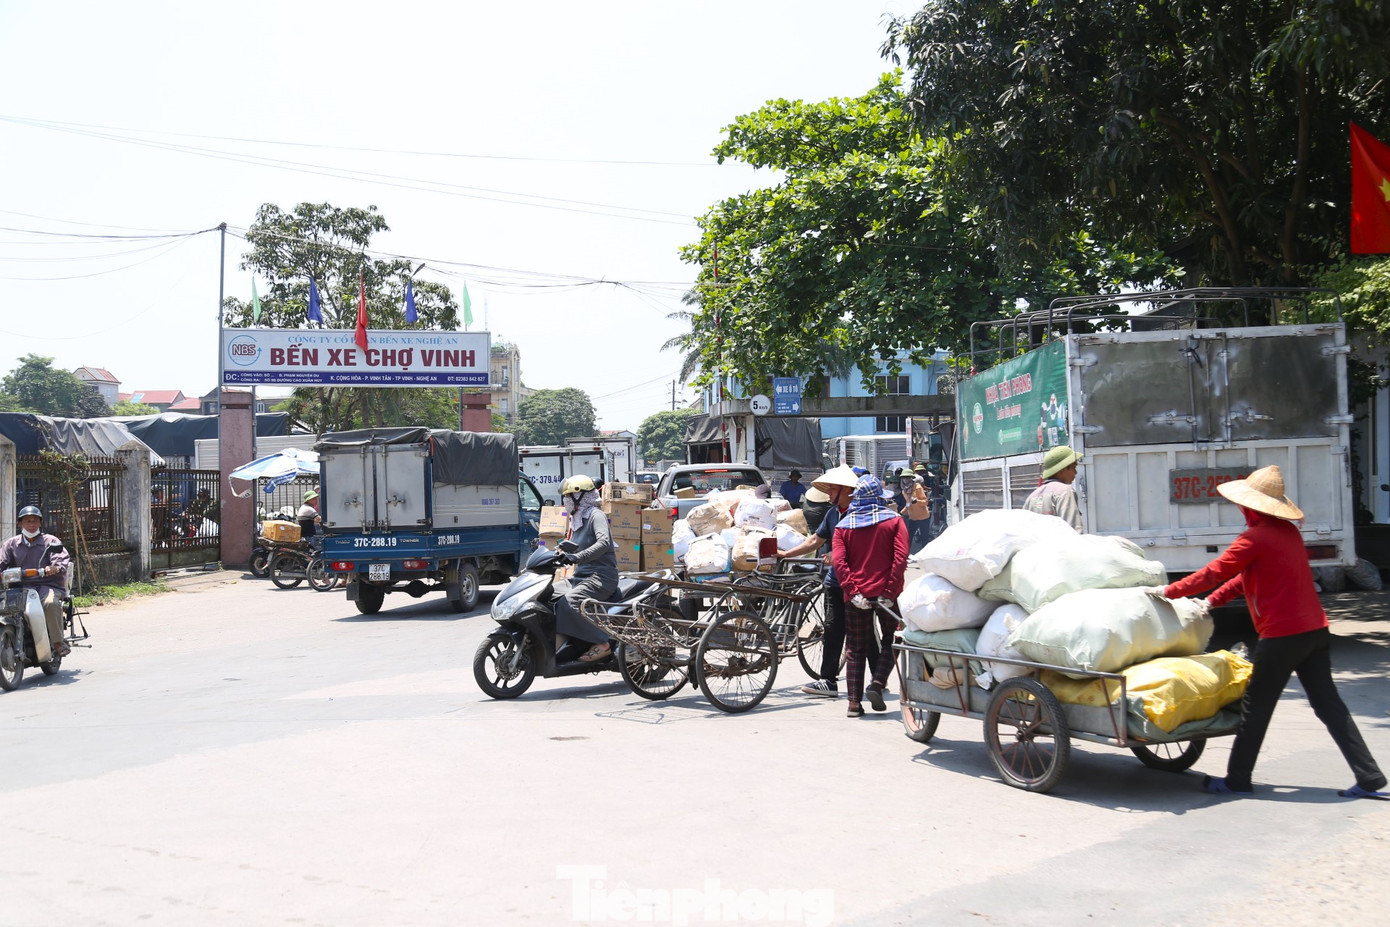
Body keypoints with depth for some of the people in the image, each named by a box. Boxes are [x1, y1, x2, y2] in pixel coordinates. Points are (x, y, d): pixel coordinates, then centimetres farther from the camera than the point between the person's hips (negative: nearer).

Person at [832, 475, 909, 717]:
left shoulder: (844, 525, 5)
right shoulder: (894, 520, 1)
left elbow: (838, 561, -8)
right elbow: (900, 558, -11)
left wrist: (853, 591, -12)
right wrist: (890, 591, -12)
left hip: (857, 595, 2)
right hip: (886, 593, -1)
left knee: (856, 649, 9)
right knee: (890, 641, 14)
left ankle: (854, 701, 7)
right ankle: (877, 683, -5)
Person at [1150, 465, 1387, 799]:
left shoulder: (1254, 538, -13)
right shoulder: (1289, 531, 13)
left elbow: (1214, 572, -10)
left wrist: (1169, 591, 0)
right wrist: (1213, 600, 21)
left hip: (1281, 635, -8)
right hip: (1315, 630, 8)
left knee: (1256, 708, 3)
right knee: (1328, 704, 10)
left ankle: (1237, 780, 13)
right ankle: (1370, 779, 9)